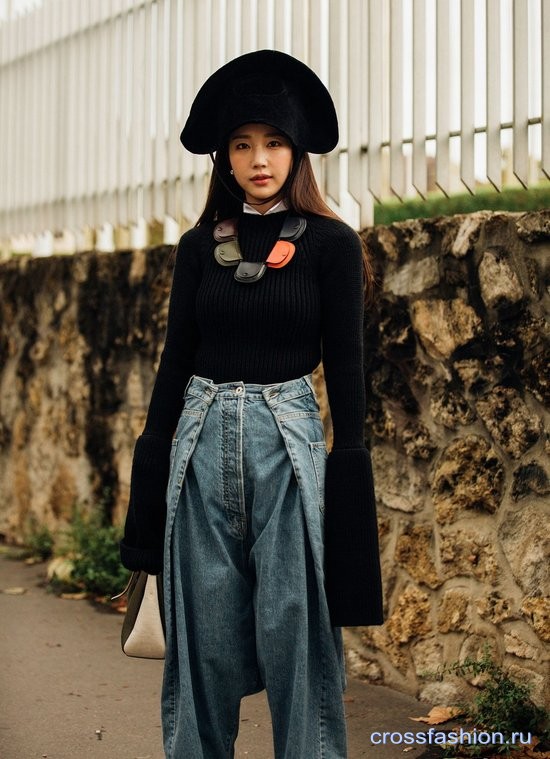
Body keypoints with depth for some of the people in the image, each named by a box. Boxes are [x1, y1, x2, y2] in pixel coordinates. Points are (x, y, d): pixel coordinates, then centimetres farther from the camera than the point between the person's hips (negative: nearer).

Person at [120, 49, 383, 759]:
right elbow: (175, 358, 11)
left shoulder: (331, 243, 0)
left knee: (293, 637, 0)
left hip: (288, 439, -3)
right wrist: (154, 457, 9)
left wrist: (348, 465, -5)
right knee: (202, 639, 8)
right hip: (202, 436, 3)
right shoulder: (199, 246, 9)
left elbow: (345, 365, -1)